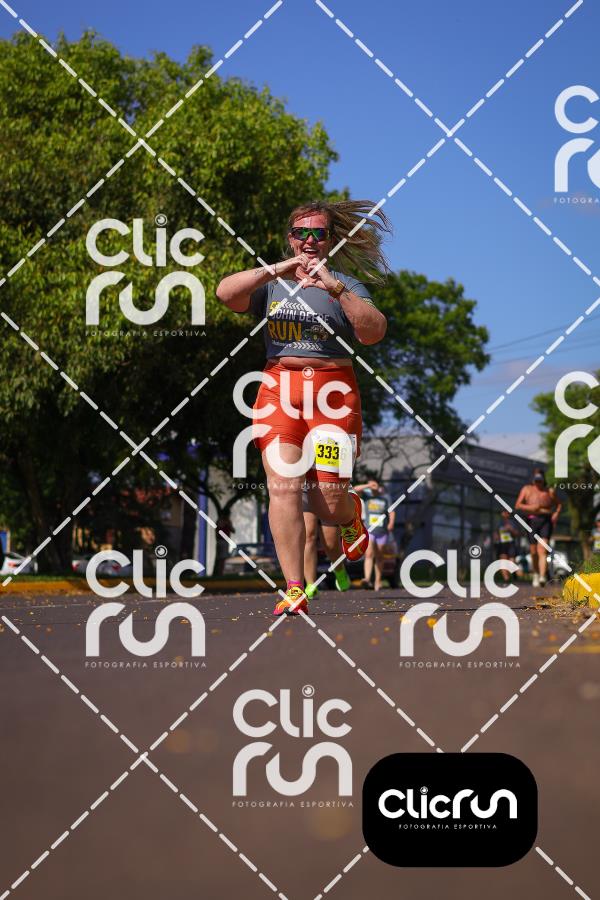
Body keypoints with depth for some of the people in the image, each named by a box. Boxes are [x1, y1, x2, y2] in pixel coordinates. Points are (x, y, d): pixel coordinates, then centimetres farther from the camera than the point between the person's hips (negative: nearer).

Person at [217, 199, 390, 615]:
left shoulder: (346, 286, 7)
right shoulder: (271, 283, 12)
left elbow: (374, 332, -11)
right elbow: (226, 293, -7)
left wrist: (335, 288, -23)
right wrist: (276, 270, -16)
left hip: (332, 391, -1)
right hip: (279, 390, 2)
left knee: (329, 497, -7)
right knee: (283, 487, -13)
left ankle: (352, 517, 32)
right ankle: (294, 591, -11)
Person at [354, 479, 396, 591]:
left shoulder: (385, 498, 2)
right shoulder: (367, 495, 3)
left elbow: (392, 512, -1)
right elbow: (356, 489, -9)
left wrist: (391, 523, -17)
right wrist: (368, 486, -20)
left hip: (382, 532, 1)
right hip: (369, 531, -1)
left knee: (379, 557, 8)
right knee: (369, 554, -17)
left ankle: (378, 581, 18)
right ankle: (367, 579, -30)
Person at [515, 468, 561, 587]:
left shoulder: (550, 491, 12)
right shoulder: (526, 489, 10)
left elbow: (559, 504, 24)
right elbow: (518, 505, 1)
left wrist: (556, 514, 4)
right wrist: (530, 507, -16)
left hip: (546, 521, -1)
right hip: (532, 520, 1)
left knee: (542, 550, -17)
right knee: (534, 552, 4)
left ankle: (543, 577, -30)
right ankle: (536, 574, 28)